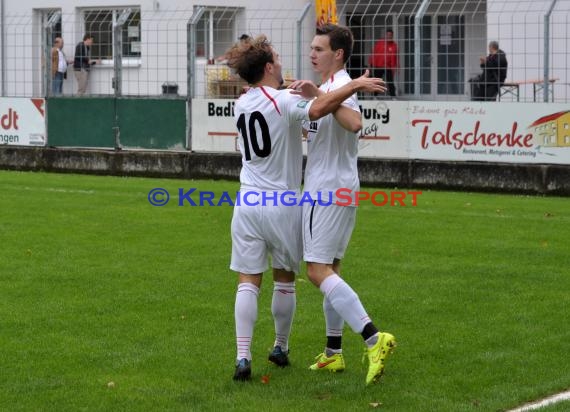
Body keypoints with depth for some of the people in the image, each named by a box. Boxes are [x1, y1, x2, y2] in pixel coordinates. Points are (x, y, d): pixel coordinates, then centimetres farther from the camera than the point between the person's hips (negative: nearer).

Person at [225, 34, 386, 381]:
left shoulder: (242, 105, 7)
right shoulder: (283, 101, -13)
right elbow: (317, 110, -33)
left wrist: (300, 93, 10)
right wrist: (355, 86, -29)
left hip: (248, 204, 4)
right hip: (282, 205, -4)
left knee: (248, 283, 2)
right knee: (285, 280, 14)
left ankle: (243, 357, -9)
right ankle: (281, 349, 27)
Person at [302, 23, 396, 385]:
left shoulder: (338, 86, -16)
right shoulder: (333, 86, 16)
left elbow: (355, 123, -37)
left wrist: (318, 95, -39)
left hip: (328, 192, -10)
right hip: (340, 190, 10)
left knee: (318, 270, -14)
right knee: (330, 269, 14)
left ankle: (374, 338, -23)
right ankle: (334, 353, 19)